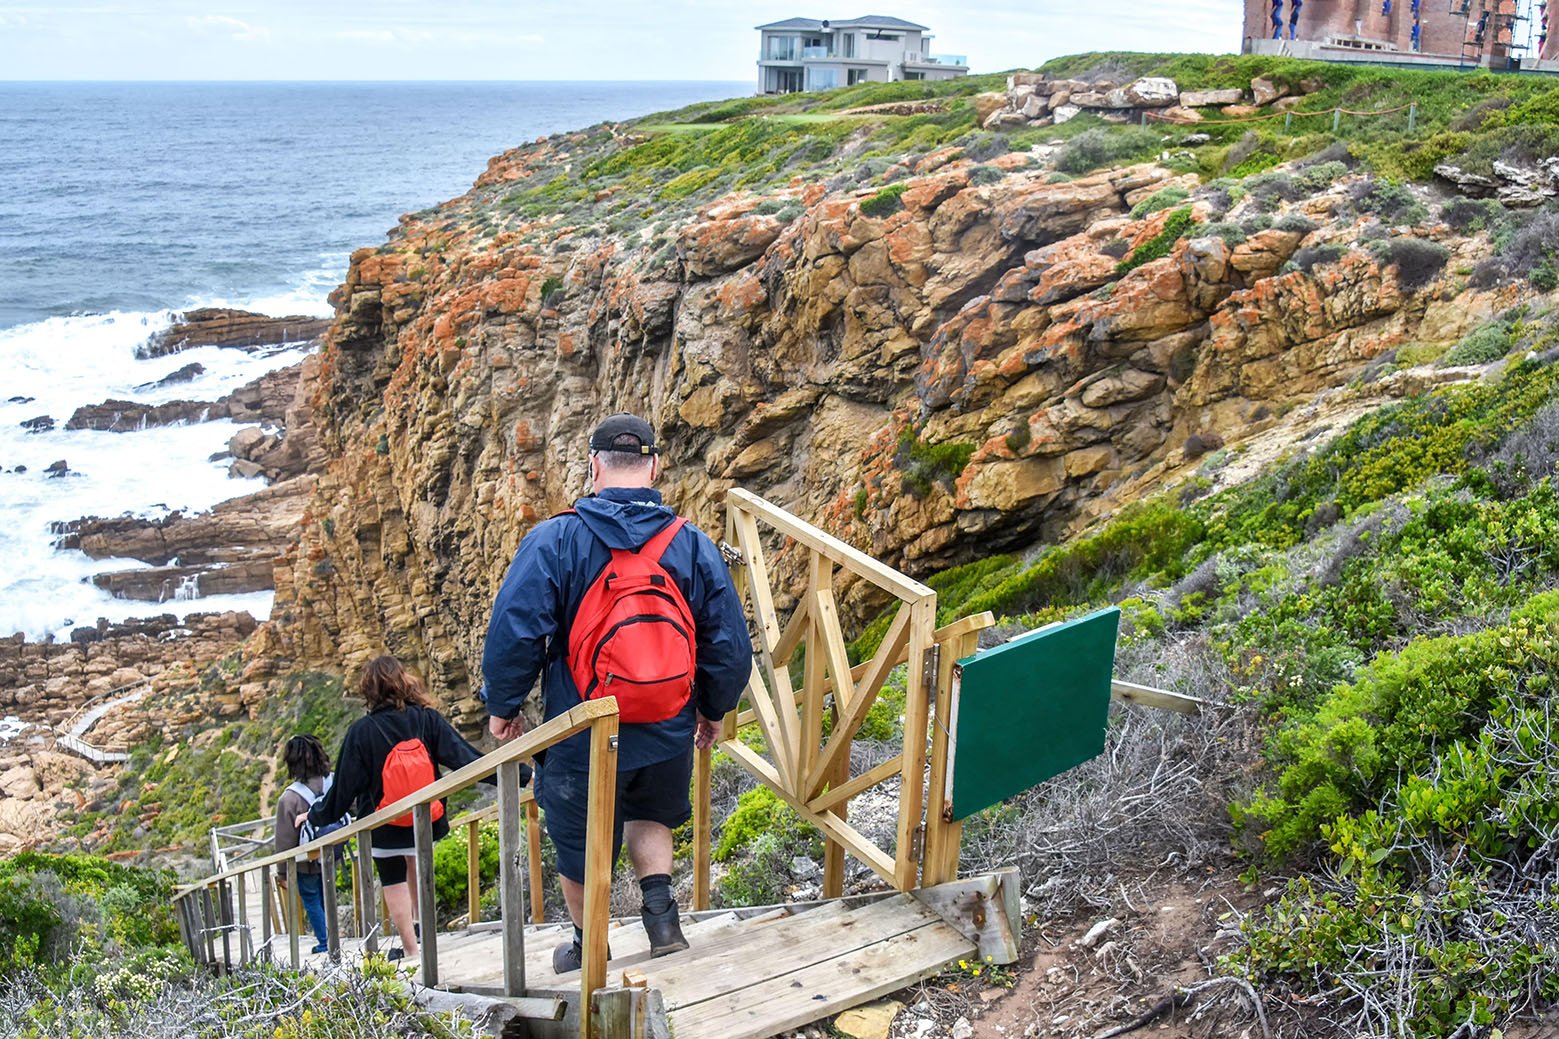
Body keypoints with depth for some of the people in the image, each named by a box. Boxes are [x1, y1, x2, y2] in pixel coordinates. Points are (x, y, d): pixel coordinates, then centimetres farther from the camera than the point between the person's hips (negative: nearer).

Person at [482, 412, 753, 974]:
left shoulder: (554, 540, -13)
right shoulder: (694, 546, -4)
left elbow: (513, 632, -14)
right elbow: (730, 644, 1)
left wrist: (502, 705, 3)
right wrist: (714, 709, 18)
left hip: (581, 740, -3)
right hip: (668, 734, 3)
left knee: (579, 845, 19)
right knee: (650, 818, 31)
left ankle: (588, 951, 37)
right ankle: (661, 914, 14)